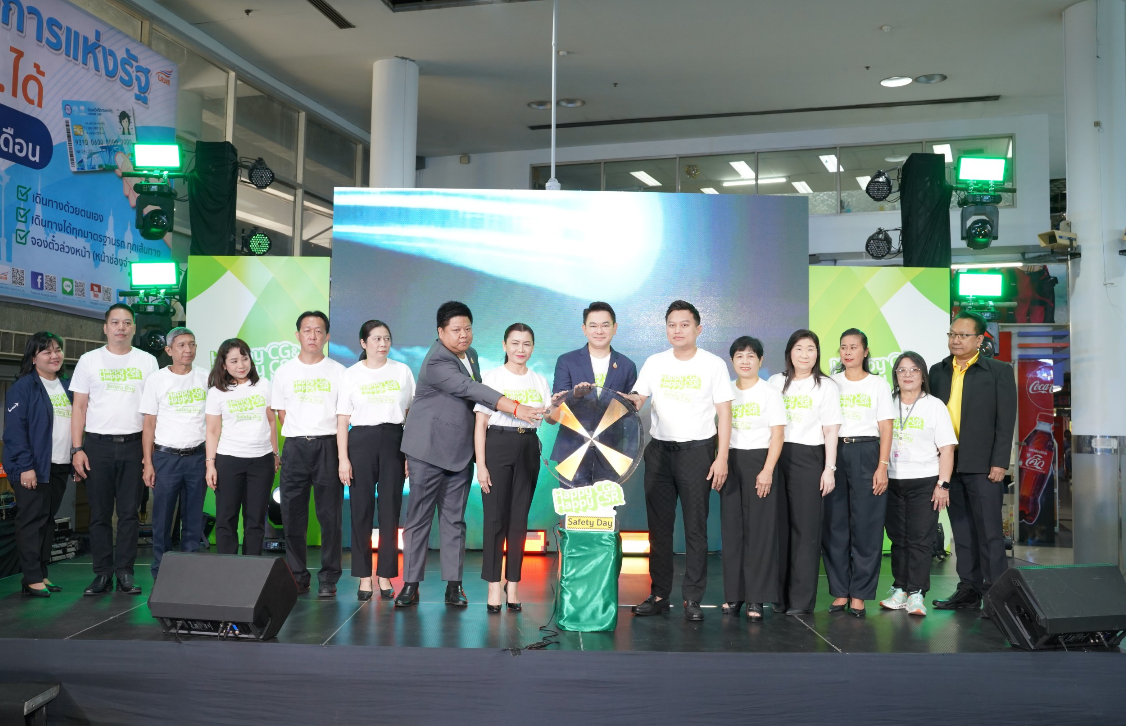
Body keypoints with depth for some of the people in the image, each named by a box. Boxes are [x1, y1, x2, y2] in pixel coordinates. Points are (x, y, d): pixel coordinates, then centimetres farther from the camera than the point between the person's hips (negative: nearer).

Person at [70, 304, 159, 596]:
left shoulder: (147, 361, 8)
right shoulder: (89, 360, 6)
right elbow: (79, 407, 5)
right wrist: (76, 449, -3)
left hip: (134, 444, 0)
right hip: (97, 444, 0)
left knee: (129, 512, 2)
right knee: (100, 513, 3)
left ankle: (125, 572, 9)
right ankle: (102, 573, 10)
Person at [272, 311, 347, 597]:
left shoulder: (337, 372, 5)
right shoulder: (284, 372, 10)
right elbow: (281, 413, 14)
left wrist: (342, 452, -1)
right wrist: (300, 437, 6)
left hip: (327, 445, -2)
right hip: (295, 447, 2)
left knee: (330, 516, -2)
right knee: (292, 516, 3)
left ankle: (328, 579, 6)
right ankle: (297, 576, 13)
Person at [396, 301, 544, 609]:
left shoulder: (471, 354, 11)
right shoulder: (436, 361, -16)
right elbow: (471, 390, -26)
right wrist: (516, 408, -32)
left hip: (460, 452, 7)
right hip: (429, 450, -7)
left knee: (454, 519, 7)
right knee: (419, 518, 0)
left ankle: (453, 584, 11)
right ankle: (410, 585, 8)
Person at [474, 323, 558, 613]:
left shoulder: (539, 381, 12)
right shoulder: (493, 377, 1)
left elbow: (551, 418, 5)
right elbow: (480, 424, -2)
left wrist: (560, 405, -16)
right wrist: (481, 464, -9)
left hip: (528, 448, 3)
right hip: (498, 446, -3)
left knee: (519, 518, 6)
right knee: (496, 516, -4)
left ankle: (513, 583, 14)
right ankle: (494, 585, 3)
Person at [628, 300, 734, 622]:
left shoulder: (713, 364, 0)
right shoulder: (654, 363, 8)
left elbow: (724, 413, -2)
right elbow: (635, 399, 3)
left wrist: (722, 458, -9)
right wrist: (629, 401, -22)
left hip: (697, 450, -3)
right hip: (658, 449, 3)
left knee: (695, 527, -2)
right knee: (658, 525, 7)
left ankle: (692, 599, 5)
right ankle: (659, 595, 15)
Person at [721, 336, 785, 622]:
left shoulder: (770, 393, 2)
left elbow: (777, 435, -3)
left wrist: (767, 470, -13)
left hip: (759, 461, -3)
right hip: (730, 461, 3)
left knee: (759, 528, -5)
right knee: (731, 528, 2)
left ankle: (756, 599, -2)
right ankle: (733, 594, 8)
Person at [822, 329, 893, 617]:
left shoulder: (878, 384, 6)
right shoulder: (831, 383, 11)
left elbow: (886, 429, 2)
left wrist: (882, 466, -8)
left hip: (866, 453, -2)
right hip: (834, 453, 2)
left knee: (866, 525, -3)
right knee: (835, 524, 1)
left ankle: (859, 595, 4)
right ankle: (840, 592, 9)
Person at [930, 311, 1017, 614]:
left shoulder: (999, 371, 0)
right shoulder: (937, 371, 11)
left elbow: (1006, 420, -5)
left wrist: (999, 463, -11)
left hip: (983, 465, -4)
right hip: (948, 464, 4)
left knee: (989, 530, -2)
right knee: (962, 530, 10)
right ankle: (969, 588, 17)